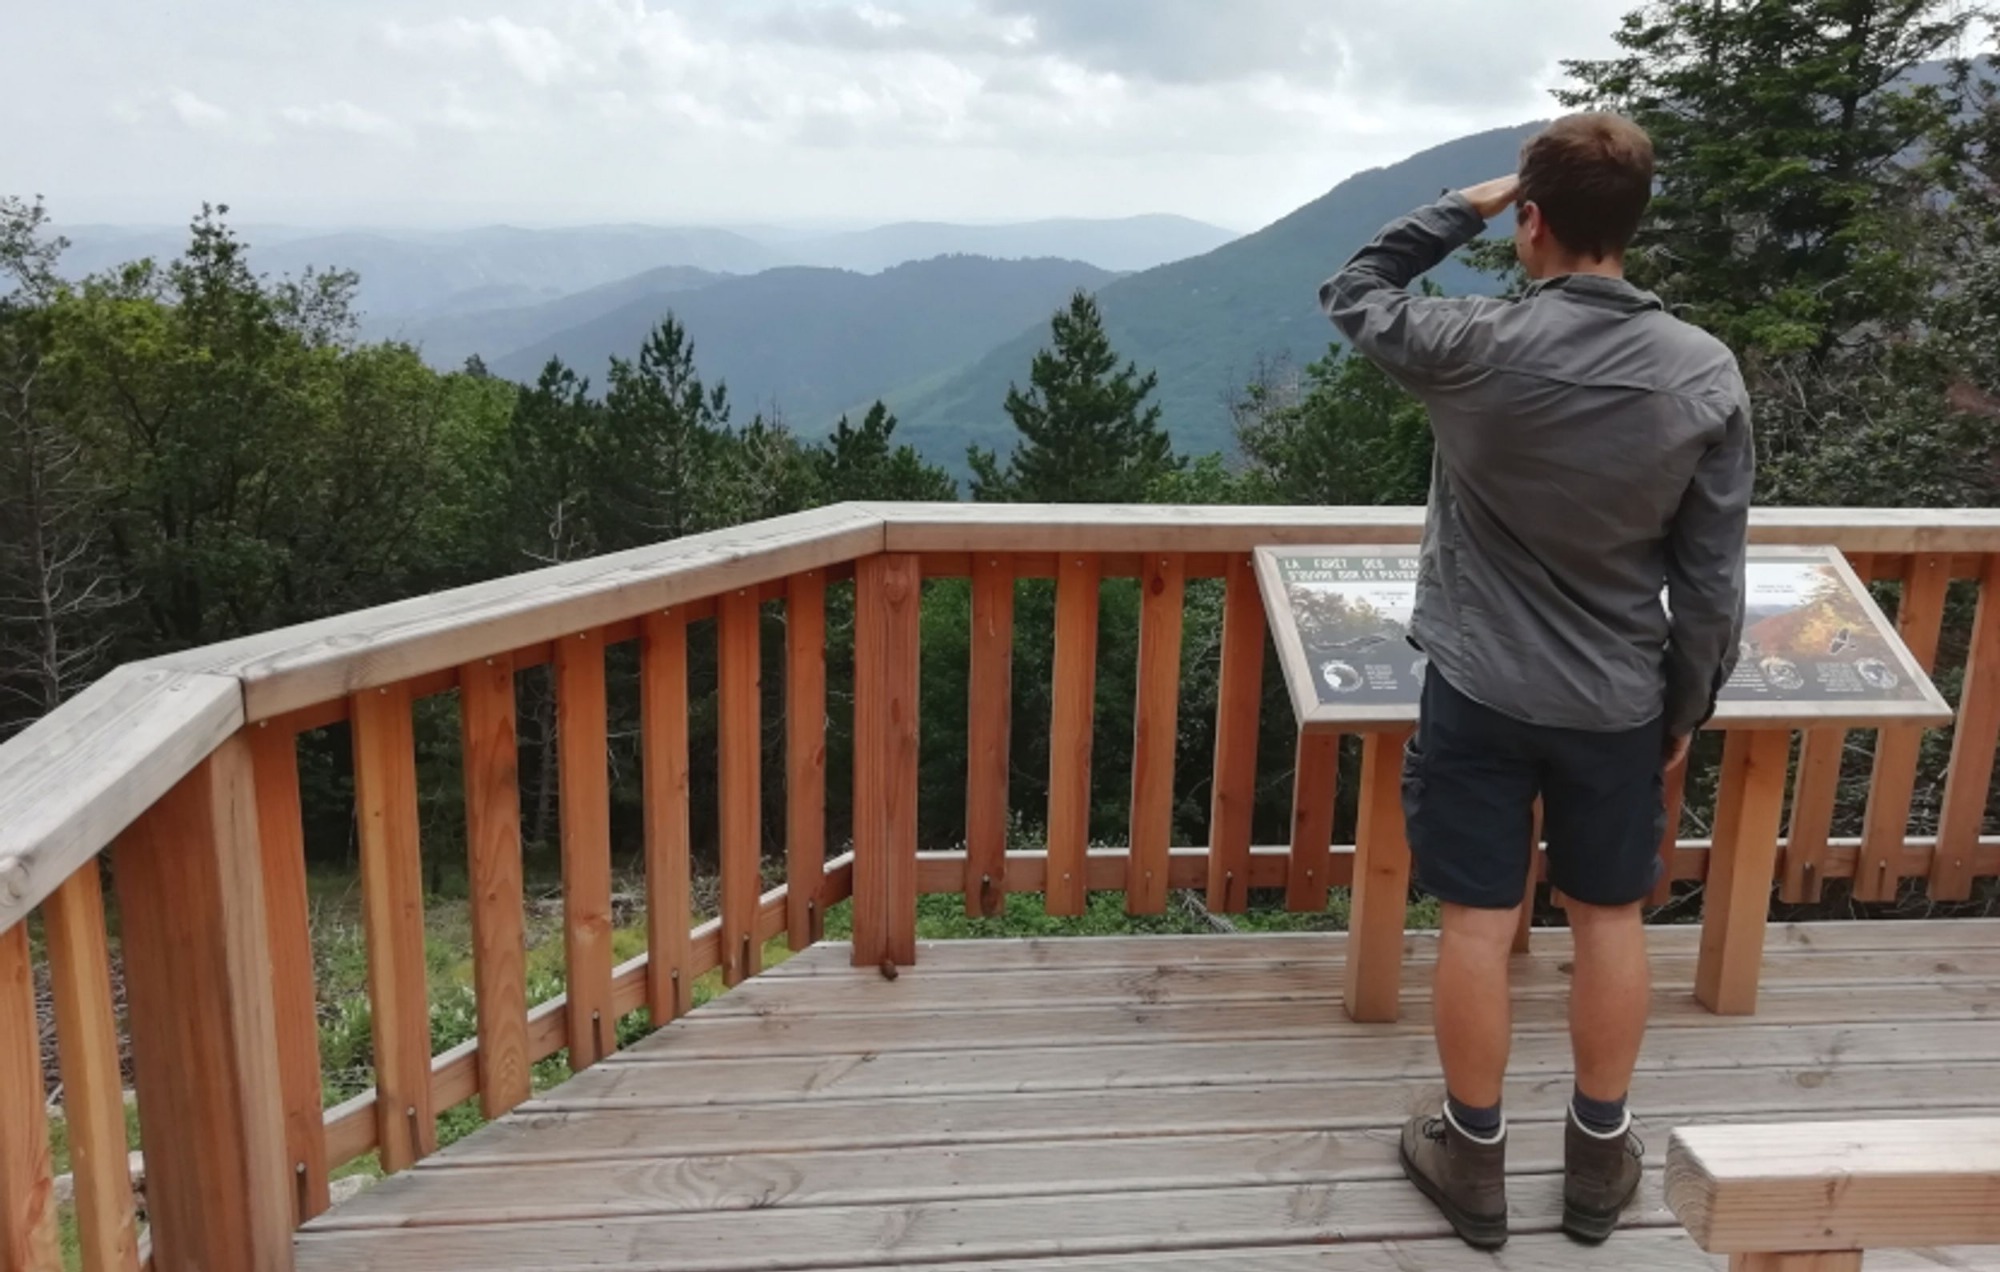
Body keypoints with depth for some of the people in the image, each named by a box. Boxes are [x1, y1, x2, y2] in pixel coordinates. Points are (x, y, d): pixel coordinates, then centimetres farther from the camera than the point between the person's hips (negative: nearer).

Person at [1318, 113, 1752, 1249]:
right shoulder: (1709, 375, -10)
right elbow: (1712, 579, -5)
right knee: (1612, 920, 17)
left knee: (1478, 924, 9)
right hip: (1619, 704, 2)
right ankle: (1600, 1158, 32)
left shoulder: (1475, 347, -17)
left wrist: (1463, 209, 9)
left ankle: (1474, 1160, 25)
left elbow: (1353, 295, 5)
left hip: (1482, 691, -2)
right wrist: (1688, 707, 8)